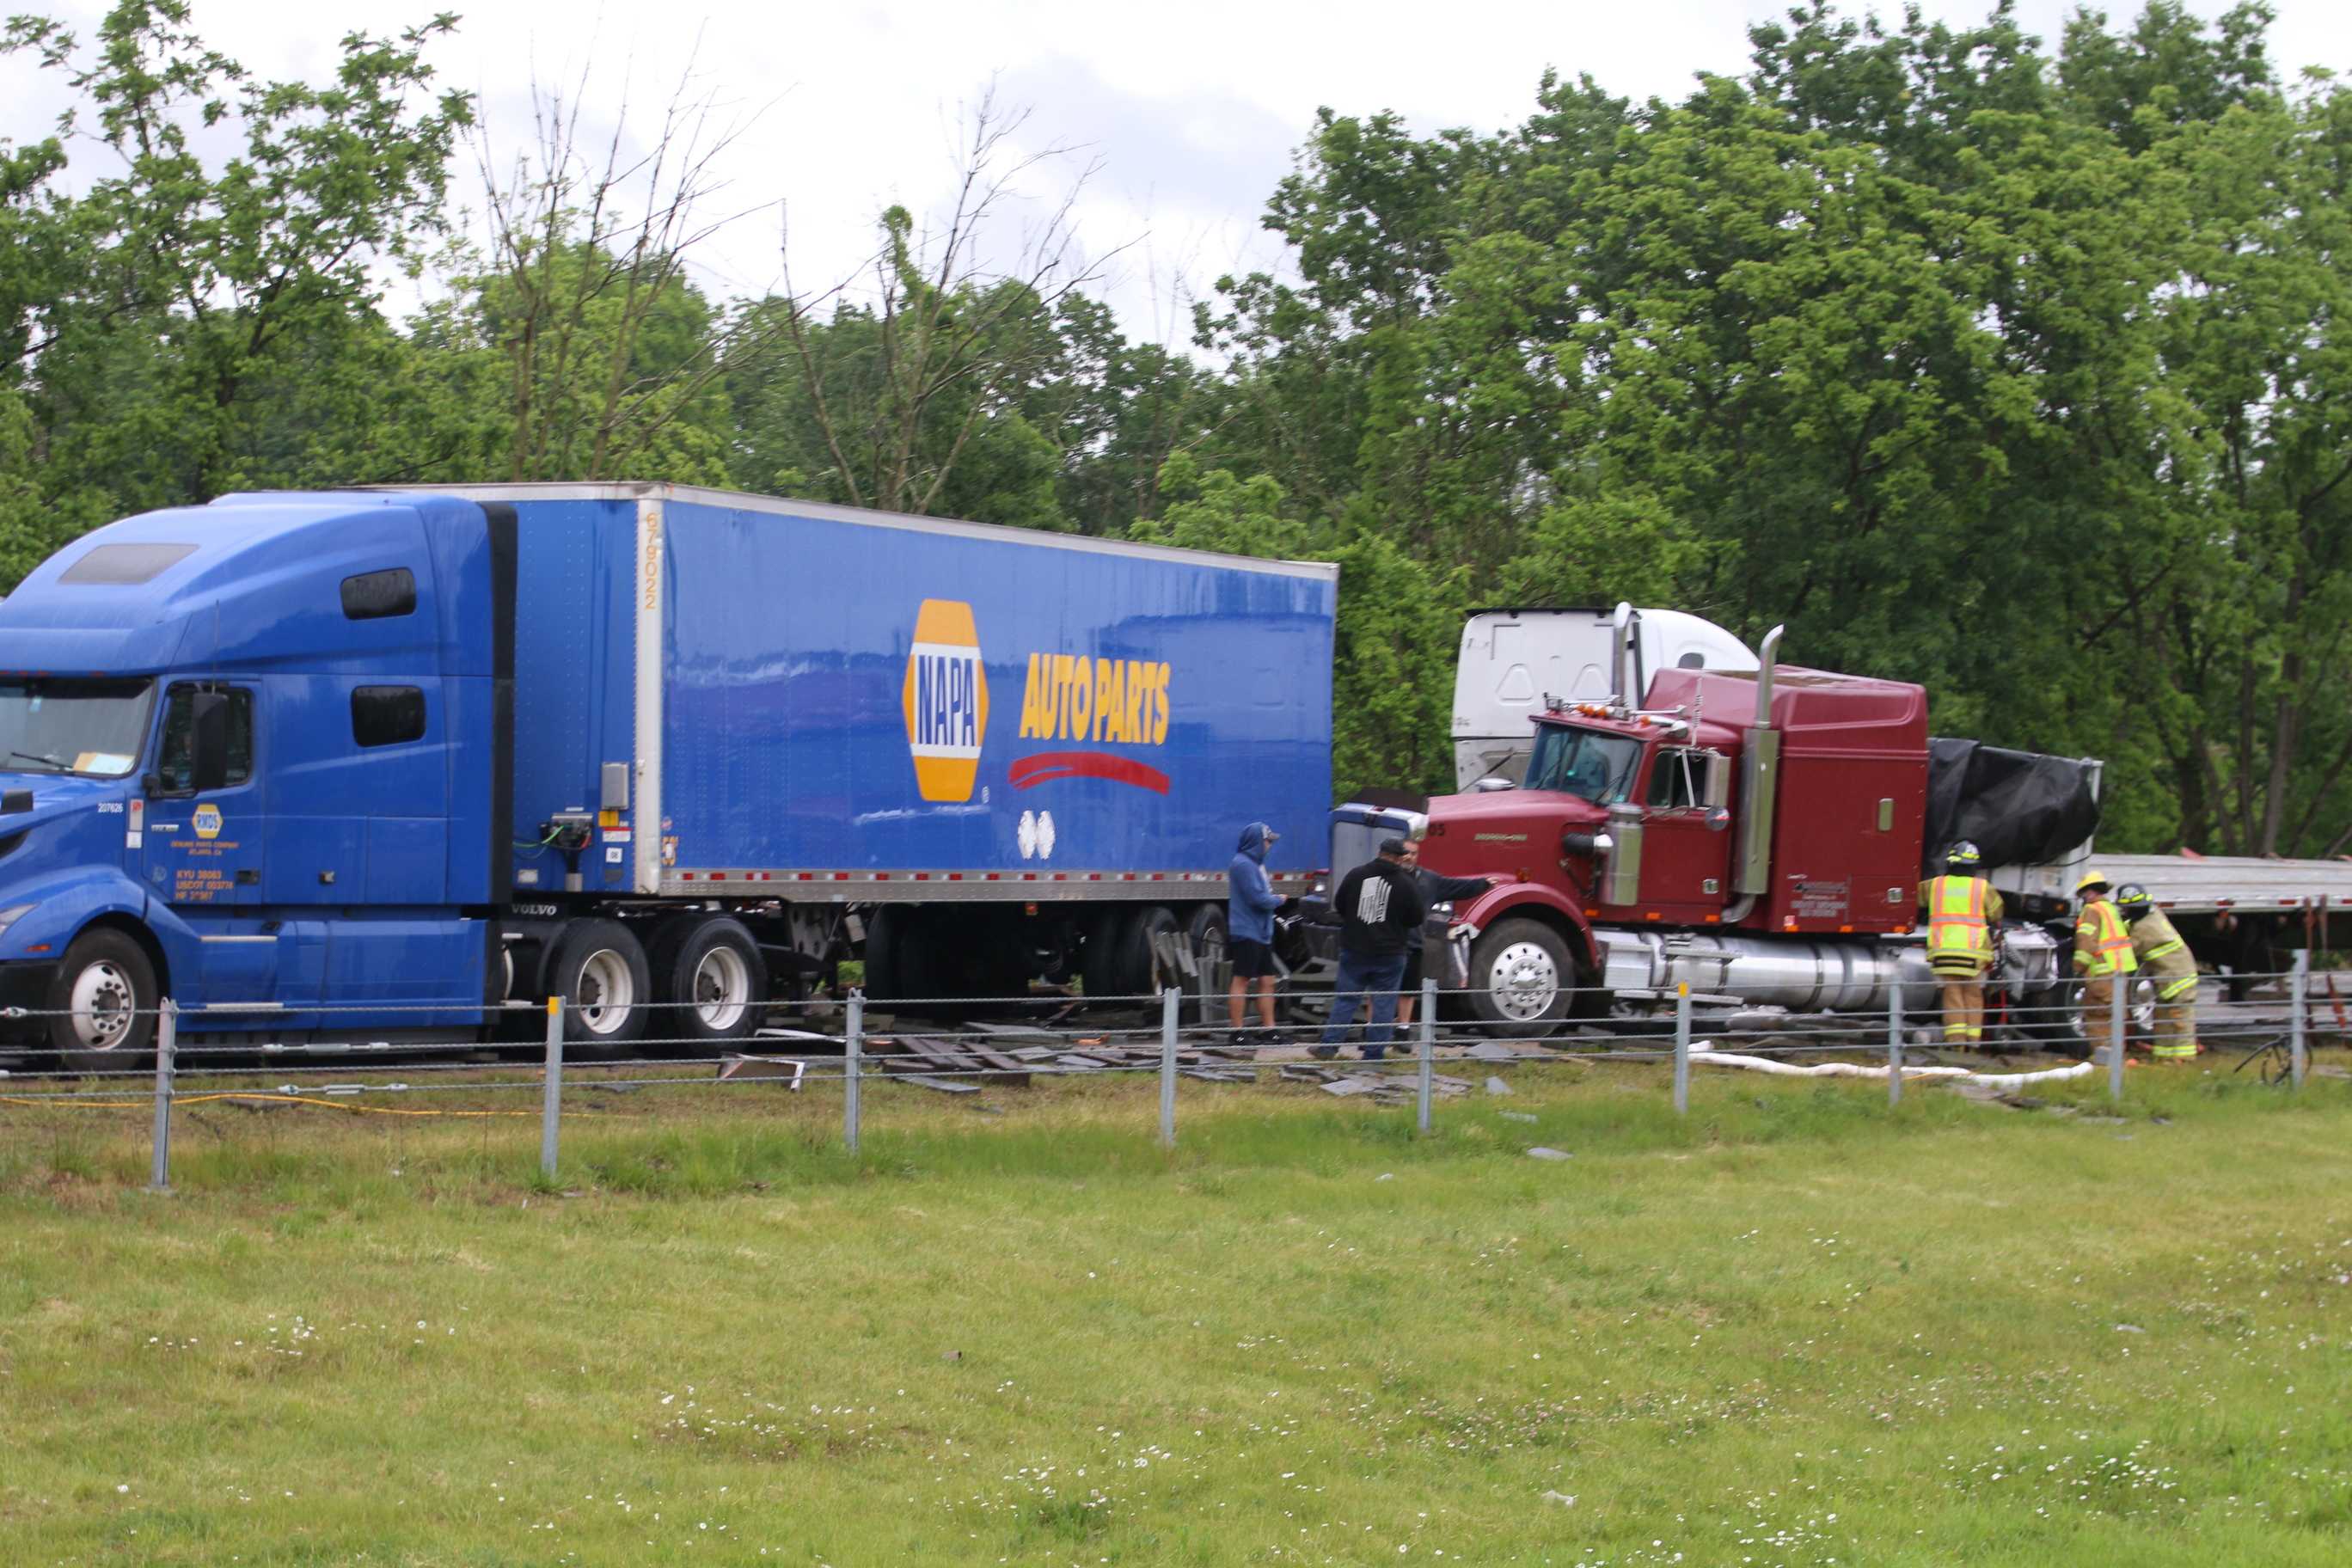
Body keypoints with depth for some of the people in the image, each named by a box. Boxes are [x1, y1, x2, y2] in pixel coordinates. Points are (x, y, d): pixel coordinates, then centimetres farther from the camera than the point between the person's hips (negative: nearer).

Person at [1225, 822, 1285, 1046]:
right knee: (1242, 981, -5)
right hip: (1246, 933, -10)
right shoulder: (1243, 864, -15)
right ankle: (1238, 1032, -2)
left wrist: (1272, 895, 3)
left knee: (1267, 982, 10)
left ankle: (1268, 1030, 14)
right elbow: (1257, 898, -20)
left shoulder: (1256, 863, 18)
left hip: (1262, 934, 10)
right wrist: (1278, 900, -4)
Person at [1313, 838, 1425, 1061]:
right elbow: (1417, 919, -3)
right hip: (1389, 954, -2)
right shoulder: (1406, 883, -9)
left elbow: (1338, 906, 6)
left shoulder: (1356, 875, -3)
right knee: (1384, 1004, 6)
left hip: (1354, 950, 2)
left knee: (1345, 999, 10)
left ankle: (1329, 1046, 6)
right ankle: (1374, 1054, 6)